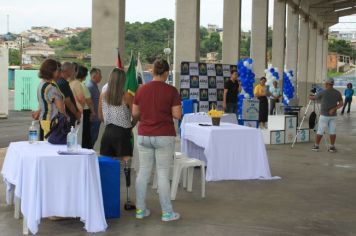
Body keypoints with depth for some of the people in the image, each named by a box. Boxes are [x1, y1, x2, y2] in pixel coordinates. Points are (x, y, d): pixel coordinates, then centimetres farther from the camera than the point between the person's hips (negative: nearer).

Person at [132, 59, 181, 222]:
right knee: (163, 174, 1)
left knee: (143, 172, 10)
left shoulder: (141, 89, 2)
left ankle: (140, 210, 17)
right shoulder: (171, 91, -9)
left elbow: (135, 113, 7)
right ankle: (167, 212, 8)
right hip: (164, 136, -3)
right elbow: (177, 115, -11)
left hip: (144, 136, 4)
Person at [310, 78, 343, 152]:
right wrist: (334, 109, -7)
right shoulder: (337, 93, 2)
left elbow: (313, 98, 6)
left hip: (324, 115, -3)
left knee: (320, 131, 4)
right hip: (333, 115, 3)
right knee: (332, 131, 6)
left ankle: (316, 146, 11)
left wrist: (310, 96, 28)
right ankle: (332, 147, 6)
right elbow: (341, 104, -2)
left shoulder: (323, 92, -9)